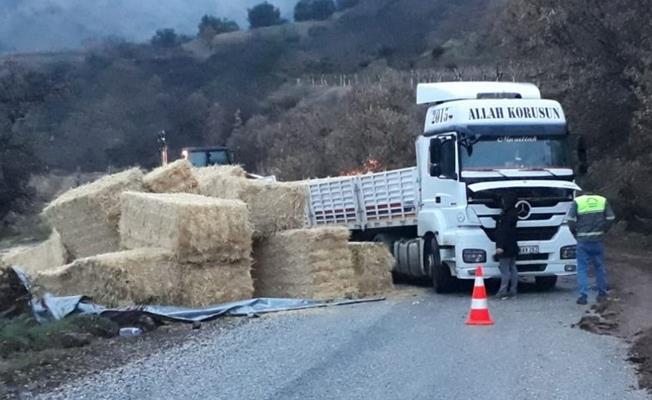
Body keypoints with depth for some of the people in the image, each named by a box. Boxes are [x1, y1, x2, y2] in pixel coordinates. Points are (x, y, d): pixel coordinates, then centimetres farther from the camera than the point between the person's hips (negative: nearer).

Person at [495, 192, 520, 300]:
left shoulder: (507, 215, -18)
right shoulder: (513, 213, 12)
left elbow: (504, 231, -23)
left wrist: (500, 246, -24)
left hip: (506, 247, -10)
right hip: (512, 246, 10)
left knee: (505, 269, -7)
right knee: (512, 268, 12)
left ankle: (503, 291, -6)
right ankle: (512, 291, 16)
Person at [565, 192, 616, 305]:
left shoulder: (577, 202, -1)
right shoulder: (603, 201, 5)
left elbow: (570, 220, -7)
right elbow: (610, 219, 1)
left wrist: (576, 234, 7)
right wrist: (602, 231, 12)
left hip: (583, 241, -2)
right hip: (598, 240, 2)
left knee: (582, 268, 2)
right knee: (600, 267, 15)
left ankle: (583, 296, -5)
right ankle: (602, 294, 22)